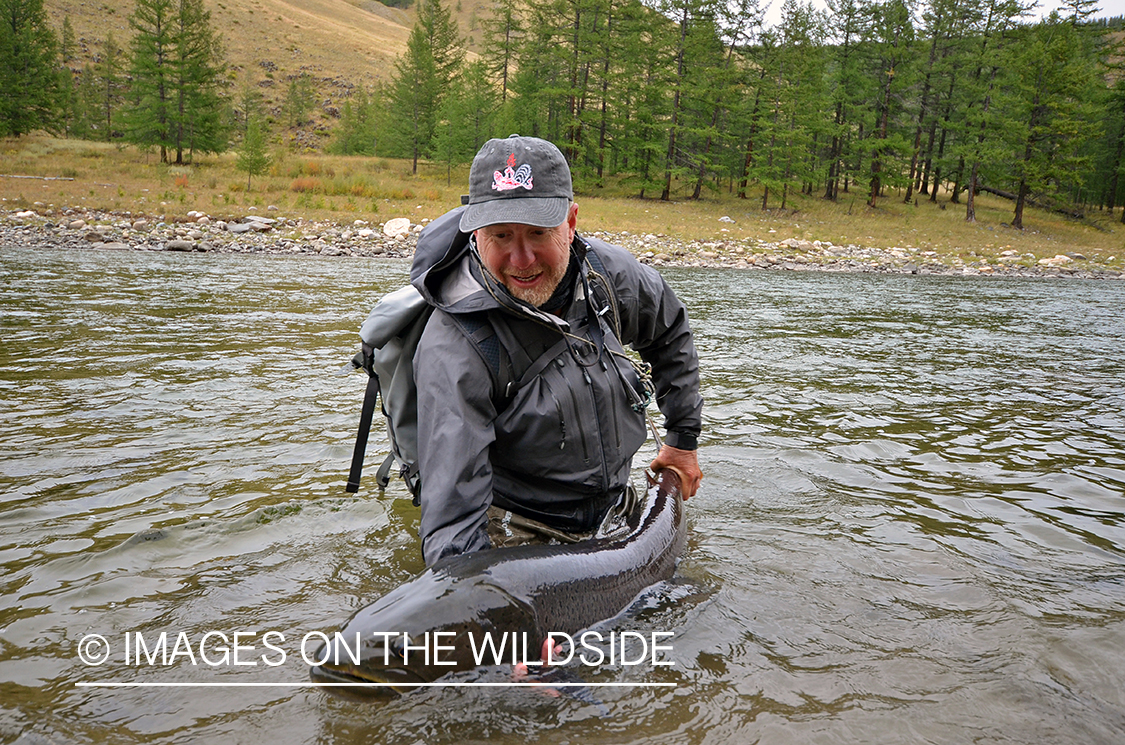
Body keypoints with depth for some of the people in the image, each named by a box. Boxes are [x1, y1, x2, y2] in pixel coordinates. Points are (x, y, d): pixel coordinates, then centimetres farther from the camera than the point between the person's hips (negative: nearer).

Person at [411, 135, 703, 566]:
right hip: (516, 536, -5)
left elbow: (670, 332, 12)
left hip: (614, 512, 5)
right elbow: (452, 512, -31)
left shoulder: (606, 272, -10)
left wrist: (683, 437, 12)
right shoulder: (453, 348, -28)